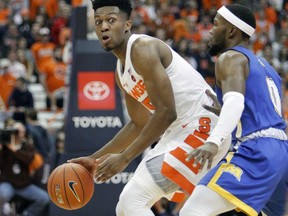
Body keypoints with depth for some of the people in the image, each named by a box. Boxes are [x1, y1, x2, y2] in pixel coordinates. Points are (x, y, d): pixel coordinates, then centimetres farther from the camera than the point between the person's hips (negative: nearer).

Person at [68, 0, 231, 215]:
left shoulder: (143, 49, -17)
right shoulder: (121, 71, 13)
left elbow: (166, 112, -23)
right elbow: (139, 124, 24)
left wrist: (124, 158, -21)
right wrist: (95, 159, 17)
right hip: (178, 132, 10)